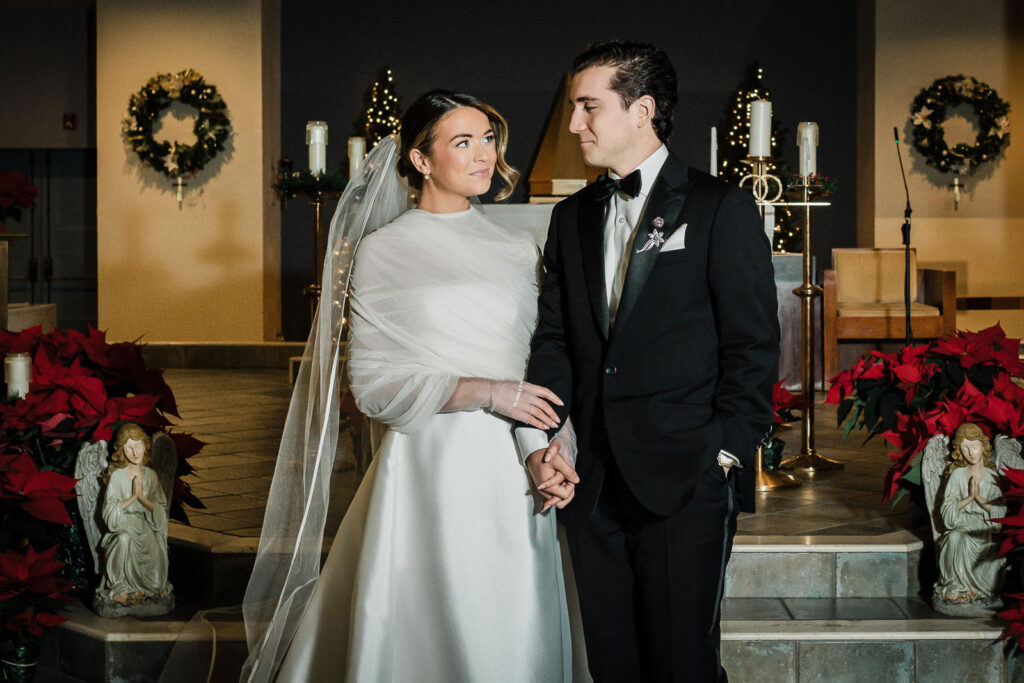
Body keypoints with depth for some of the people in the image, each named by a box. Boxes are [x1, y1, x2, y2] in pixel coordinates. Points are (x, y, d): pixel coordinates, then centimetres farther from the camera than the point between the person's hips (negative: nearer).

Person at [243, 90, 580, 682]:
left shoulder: (519, 250, 12)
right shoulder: (382, 252, -1)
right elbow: (375, 384, -6)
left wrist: (558, 445, -3)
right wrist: (487, 393, -14)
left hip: (515, 476, 4)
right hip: (431, 468, -4)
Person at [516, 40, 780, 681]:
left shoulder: (721, 208, -2)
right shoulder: (572, 217, 15)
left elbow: (754, 346, -5)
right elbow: (555, 338, 13)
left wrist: (723, 454, -11)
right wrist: (537, 440, -1)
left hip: (686, 483, -5)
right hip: (592, 483, 5)